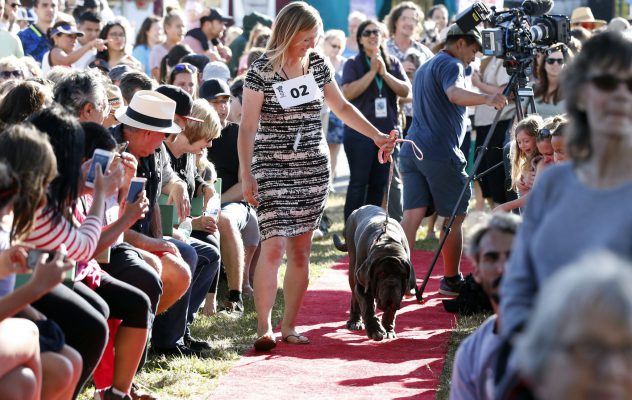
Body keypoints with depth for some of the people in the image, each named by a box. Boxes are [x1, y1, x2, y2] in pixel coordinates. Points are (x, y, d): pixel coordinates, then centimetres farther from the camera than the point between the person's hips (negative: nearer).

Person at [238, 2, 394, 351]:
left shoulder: (317, 65, 5)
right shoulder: (262, 71, -9)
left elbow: (342, 107, 18)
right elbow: (247, 127, -7)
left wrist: (377, 136, 9)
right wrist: (246, 176, -12)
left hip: (313, 169, 5)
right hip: (272, 169, -5)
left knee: (300, 250, 5)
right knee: (274, 247, -14)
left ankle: (289, 326, 11)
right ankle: (264, 328, -10)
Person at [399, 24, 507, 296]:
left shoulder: (424, 68, 25)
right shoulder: (451, 65, -5)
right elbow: (455, 93, -28)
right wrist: (486, 99, -44)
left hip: (411, 149, 8)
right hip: (440, 153, -8)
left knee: (412, 214, 0)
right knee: (455, 217, 4)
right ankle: (451, 280, 10)